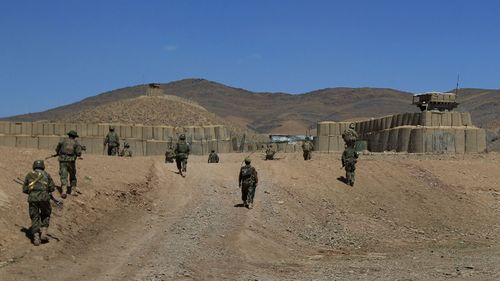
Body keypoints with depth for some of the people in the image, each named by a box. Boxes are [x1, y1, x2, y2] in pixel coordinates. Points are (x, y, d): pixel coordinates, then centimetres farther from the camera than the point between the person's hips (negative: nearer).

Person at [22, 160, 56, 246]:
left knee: (35, 218, 10)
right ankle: (43, 233, 8)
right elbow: (52, 188, 9)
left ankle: (36, 238, 0)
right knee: (46, 215, 21)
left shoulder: (29, 175, 17)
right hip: (44, 197, -1)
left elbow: (24, 189, 16)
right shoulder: (46, 174, 15)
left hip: (32, 198, 1)